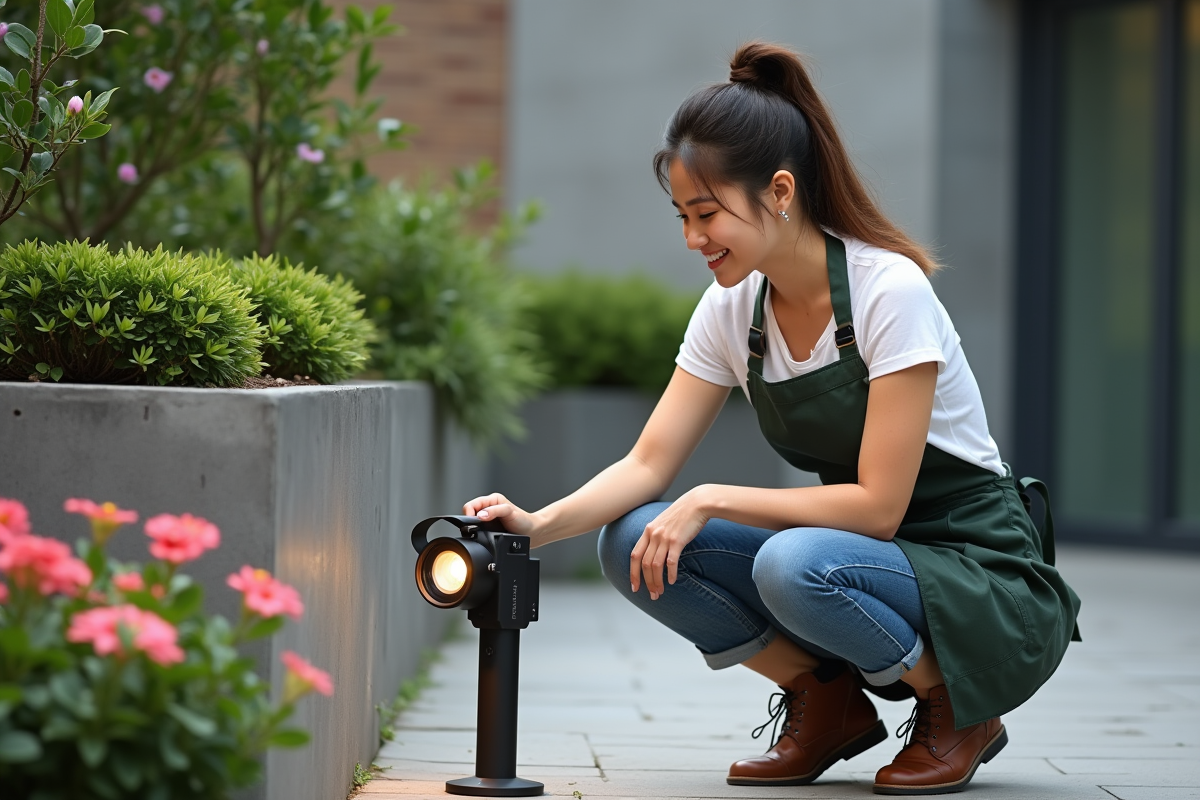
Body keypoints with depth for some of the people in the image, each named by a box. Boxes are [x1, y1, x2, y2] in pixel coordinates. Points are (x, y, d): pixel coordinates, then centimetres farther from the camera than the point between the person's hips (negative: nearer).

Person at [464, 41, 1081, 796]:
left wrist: (713, 501, -24)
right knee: (636, 545, -13)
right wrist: (540, 524, -21)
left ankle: (958, 712, -7)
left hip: (984, 580, -6)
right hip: (866, 552, 6)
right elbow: (649, 464, -4)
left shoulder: (889, 292, -22)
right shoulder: (734, 308, -1)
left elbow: (877, 504, -24)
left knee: (795, 565, -36)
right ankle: (828, 704, 5)